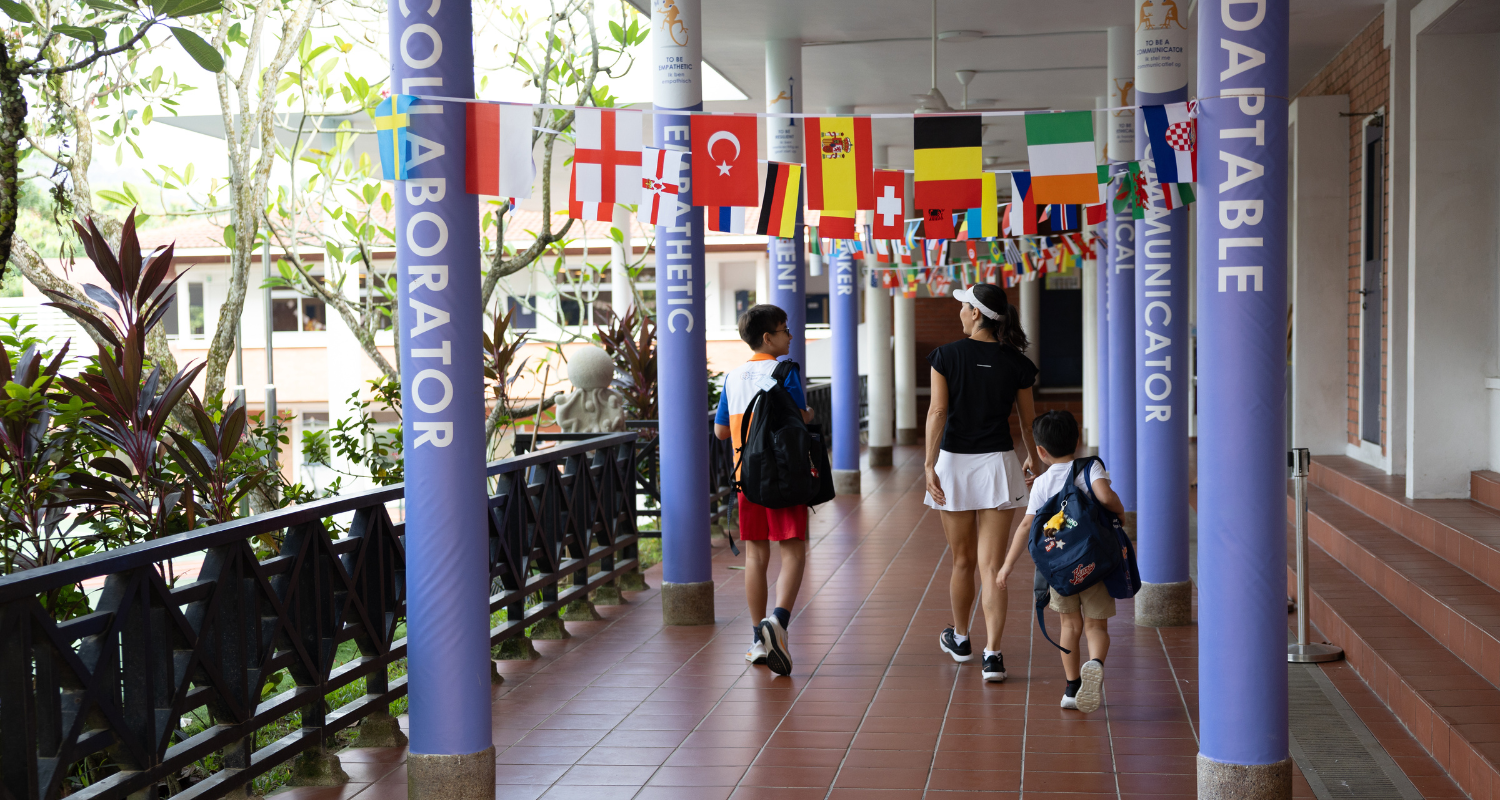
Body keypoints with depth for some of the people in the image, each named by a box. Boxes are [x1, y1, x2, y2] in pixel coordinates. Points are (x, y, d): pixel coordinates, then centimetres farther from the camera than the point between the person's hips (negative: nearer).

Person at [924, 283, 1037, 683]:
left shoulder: (947, 355, -5)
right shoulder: (1016, 363, 0)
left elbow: (938, 412, -12)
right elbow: (1028, 419, 9)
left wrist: (930, 465, -12)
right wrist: (1032, 456, 26)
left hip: (955, 462, 0)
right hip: (998, 465, 0)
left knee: (963, 561, 15)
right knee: (992, 565, 0)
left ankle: (959, 639, 34)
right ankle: (992, 654, -9)